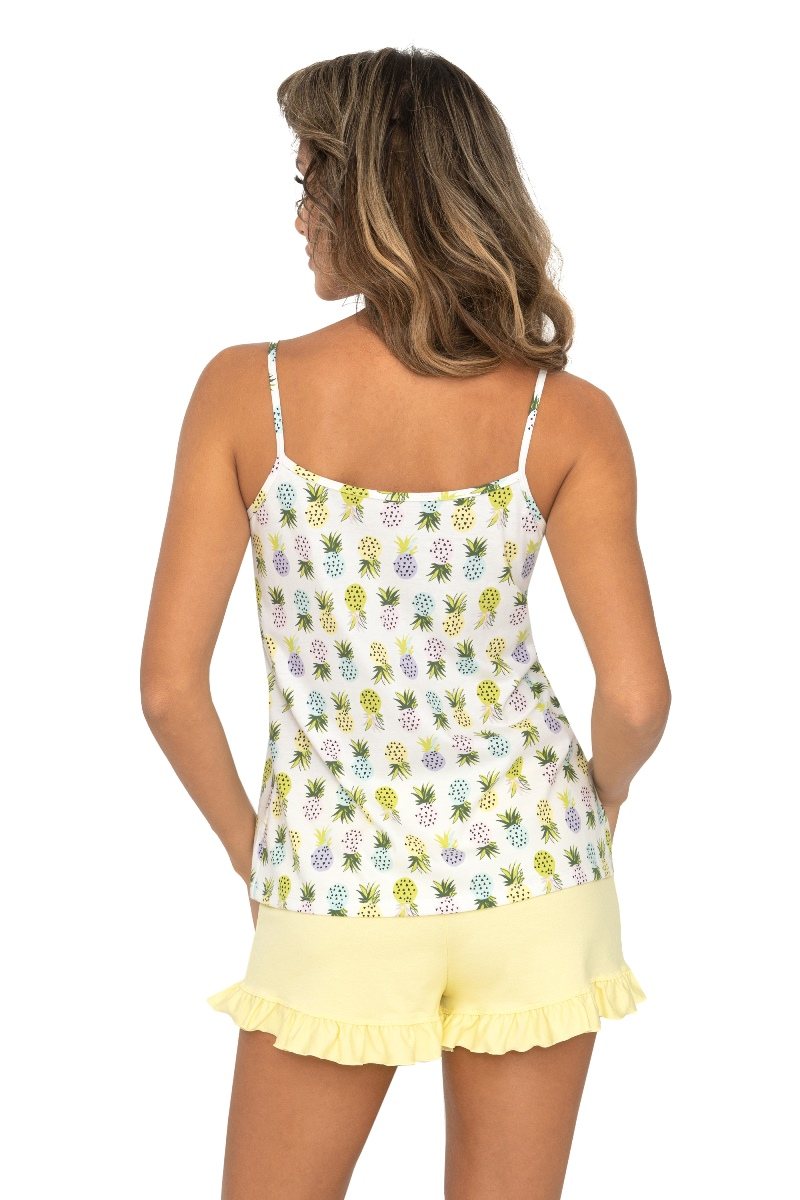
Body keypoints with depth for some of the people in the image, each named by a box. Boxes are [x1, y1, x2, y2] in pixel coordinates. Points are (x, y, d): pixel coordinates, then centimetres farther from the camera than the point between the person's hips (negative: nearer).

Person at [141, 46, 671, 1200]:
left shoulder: (245, 391, -11)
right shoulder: (565, 417, -9)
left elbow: (171, 684, -11)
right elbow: (638, 695, -11)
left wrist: (248, 843, 6)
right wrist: (602, 792, 11)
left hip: (335, 892, -1)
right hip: (528, 864, 1)